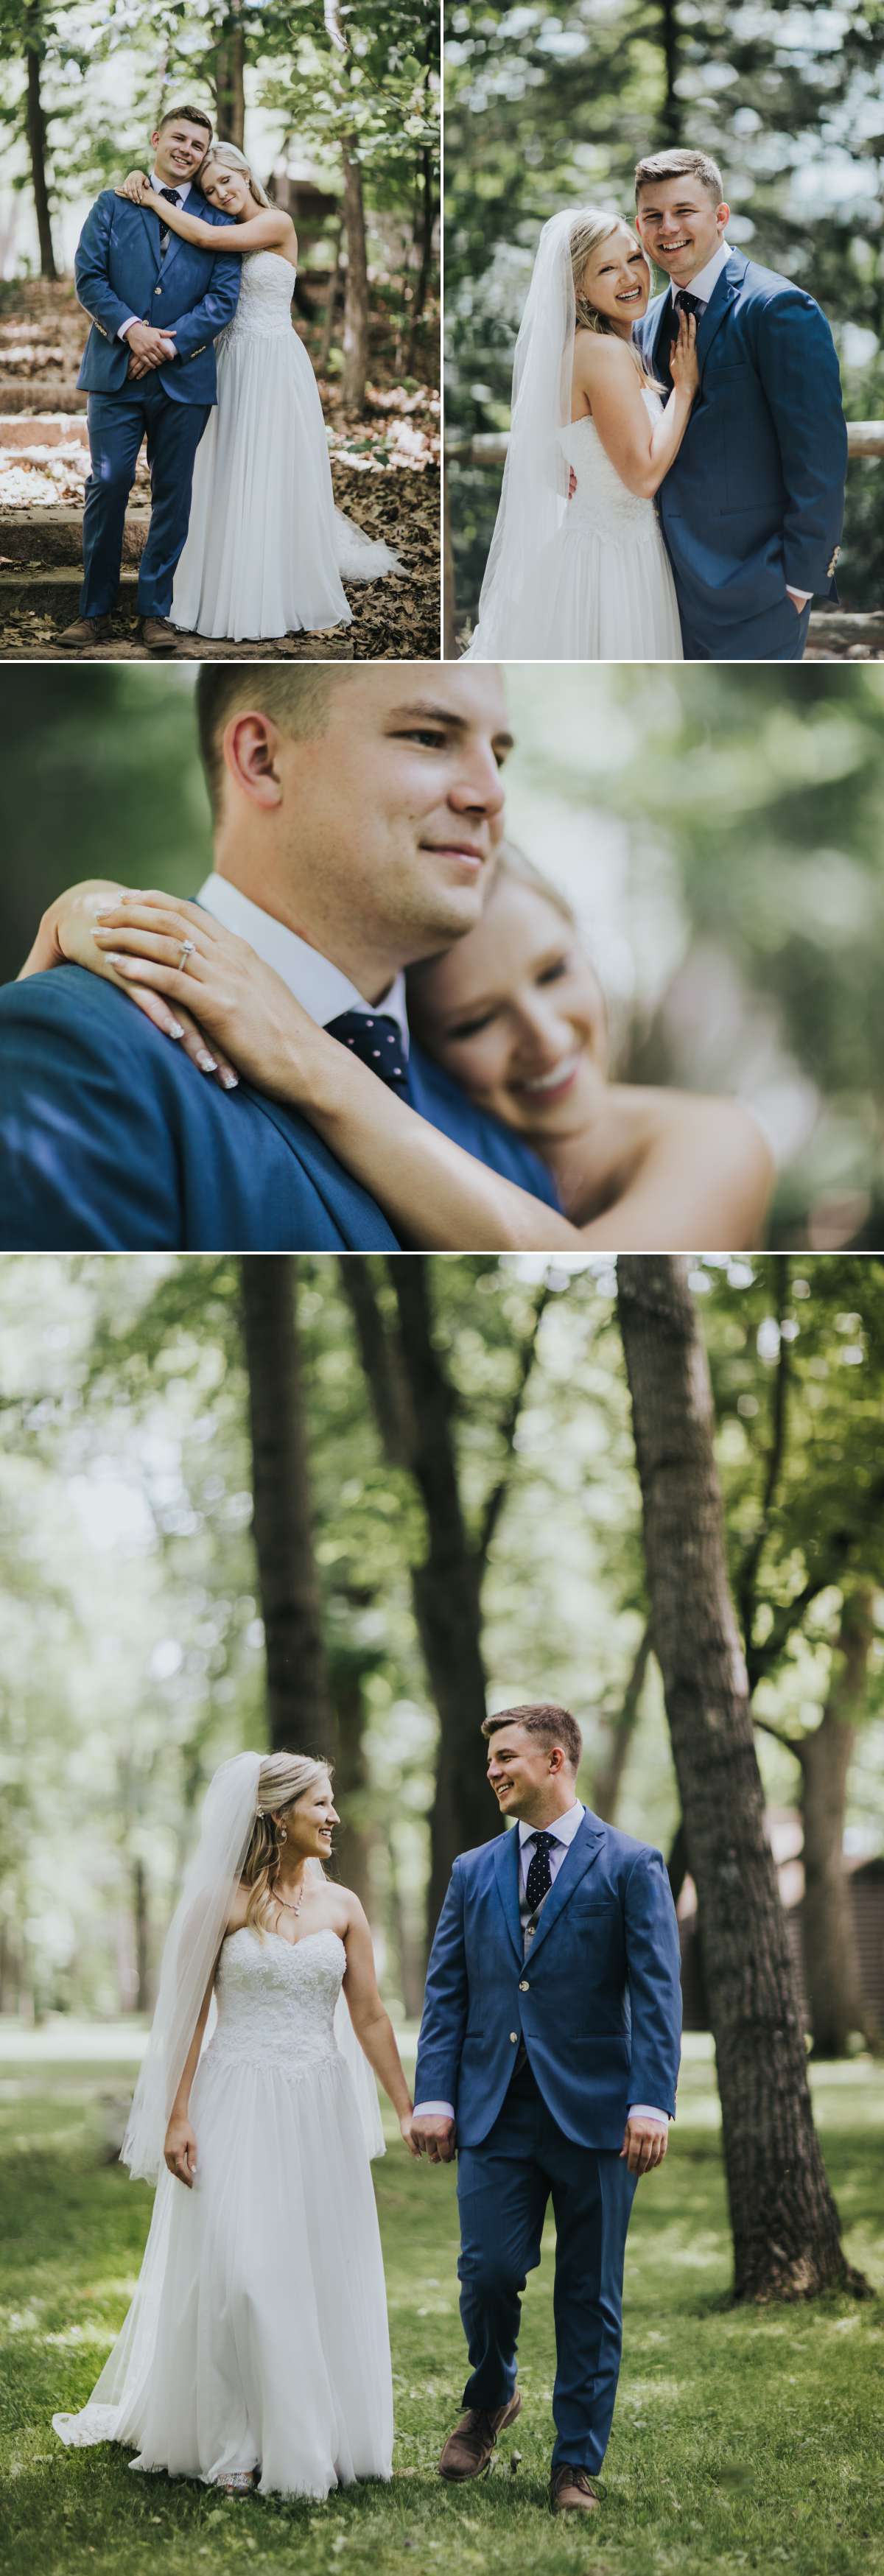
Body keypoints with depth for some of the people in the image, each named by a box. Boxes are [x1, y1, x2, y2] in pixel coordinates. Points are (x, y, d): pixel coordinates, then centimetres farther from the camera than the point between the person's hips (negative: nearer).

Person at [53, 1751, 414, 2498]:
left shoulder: (342, 1906, 7)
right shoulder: (222, 1903, -4)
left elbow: (370, 2017, 8)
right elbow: (188, 2017, -4)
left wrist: (406, 2109, 5)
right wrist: (177, 2117, -9)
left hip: (321, 2111, 4)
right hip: (239, 2107, -4)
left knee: (322, 2273, 5)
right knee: (236, 2272, -6)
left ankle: (314, 2436, 17)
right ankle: (233, 2444, 7)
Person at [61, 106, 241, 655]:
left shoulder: (216, 218, 8)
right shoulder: (113, 204, 8)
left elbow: (224, 298, 0)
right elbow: (89, 275, 0)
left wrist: (170, 343, -12)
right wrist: (130, 328, -15)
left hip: (184, 376, 1)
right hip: (117, 371, -1)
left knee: (173, 494, 4)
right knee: (108, 485, -5)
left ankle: (156, 610, 12)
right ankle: (96, 610, 4)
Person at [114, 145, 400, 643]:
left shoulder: (278, 223, -10)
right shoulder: (226, 228, 9)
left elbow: (205, 237, -21)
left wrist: (153, 200, -10)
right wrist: (143, 180, -4)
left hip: (274, 364, -6)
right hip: (233, 364, 6)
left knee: (277, 482, -1)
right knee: (231, 483, 6)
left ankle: (300, 598, 8)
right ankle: (239, 597, 13)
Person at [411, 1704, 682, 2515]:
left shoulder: (631, 1866, 0)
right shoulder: (474, 1872, 12)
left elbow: (657, 1992, -5)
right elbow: (446, 1993, 11)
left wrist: (651, 2101, -15)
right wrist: (434, 2095, -1)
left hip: (594, 2113, -2)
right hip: (495, 2112, 3)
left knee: (589, 2296, 4)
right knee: (489, 2271, -6)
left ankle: (577, 2464, 15)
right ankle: (490, 2400, 23)